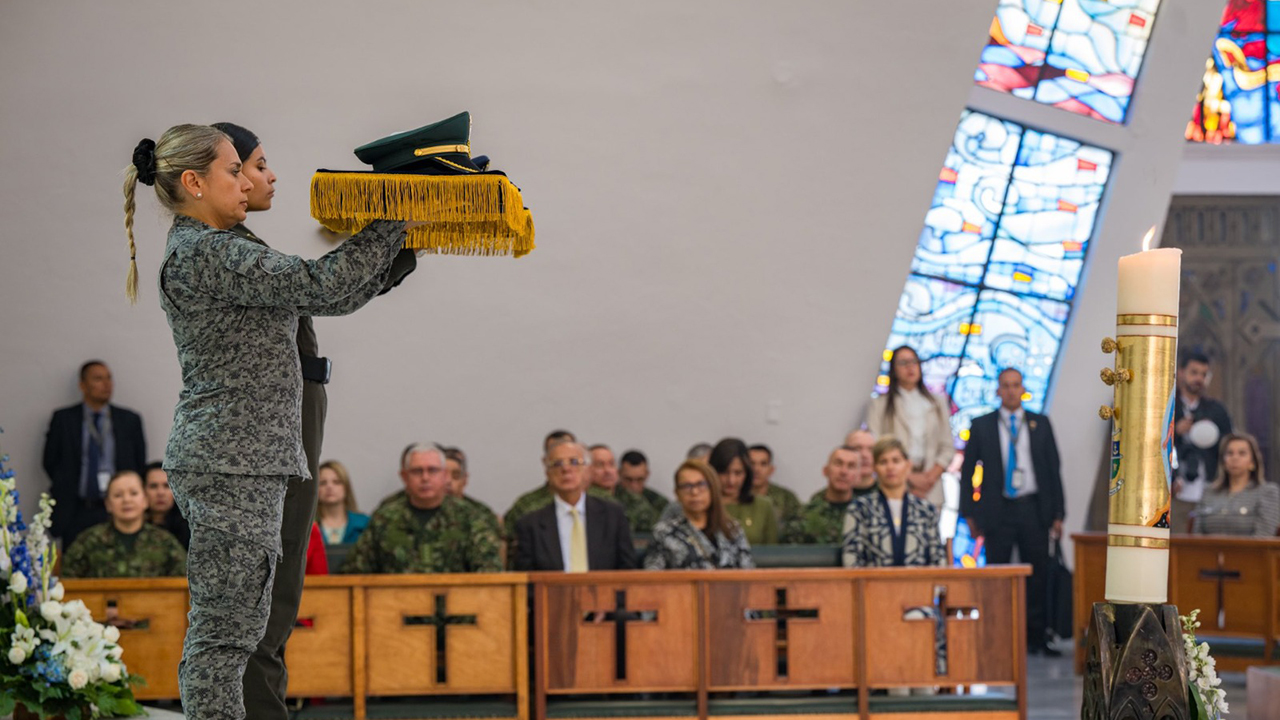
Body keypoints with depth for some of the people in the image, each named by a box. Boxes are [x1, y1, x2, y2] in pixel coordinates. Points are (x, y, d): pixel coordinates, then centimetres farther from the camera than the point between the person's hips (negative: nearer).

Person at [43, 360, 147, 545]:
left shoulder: (130, 420, 8)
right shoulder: (63, 419, 5)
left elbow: (140, 465, 11)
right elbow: (51, 462, 9)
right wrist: (67, 491, 3)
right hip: (76, 515, 0)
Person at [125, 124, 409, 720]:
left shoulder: (208, 249, 19)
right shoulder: (203, 253, -13)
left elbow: (315, 295, 20)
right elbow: (323, 288, -18)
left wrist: (397, 245, 14)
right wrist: (394, 221, -8)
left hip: (239, 459, 11)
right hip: (230, 464, -11)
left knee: (236, 625, 13)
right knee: (225, 628, -8)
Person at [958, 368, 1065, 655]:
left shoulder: (1040, 424, 8)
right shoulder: (981, 426, 4)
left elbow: (1054, 469, 9)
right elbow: (967, 471, 7)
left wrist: (1057, 513, 3)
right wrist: (969, 513, 0)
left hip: (1034, 510, 1)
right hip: (998, 511, -1)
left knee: (1037, 577, 2)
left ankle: (1036, 638, 9)